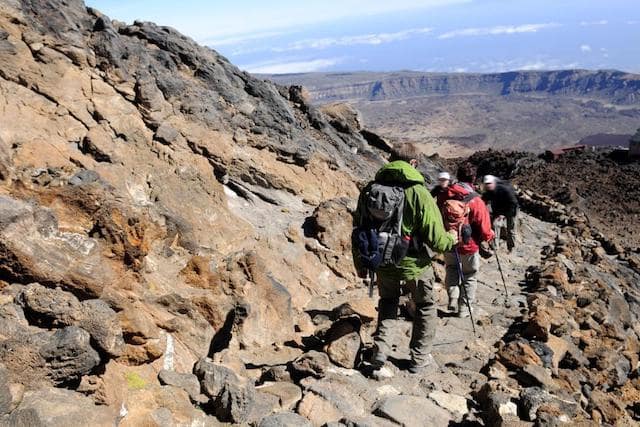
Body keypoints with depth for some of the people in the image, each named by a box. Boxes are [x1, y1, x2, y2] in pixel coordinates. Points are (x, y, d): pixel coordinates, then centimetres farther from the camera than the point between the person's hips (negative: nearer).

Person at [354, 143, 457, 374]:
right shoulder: (419, 194, -21)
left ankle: (381, 348, 21)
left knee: (387, 301, 30)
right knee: (425, 307, 22)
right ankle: (420, 357, 29)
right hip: (415, 265, -3)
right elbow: (435, 238, -20)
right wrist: (450, 240, 4)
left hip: (383, 264, 3)